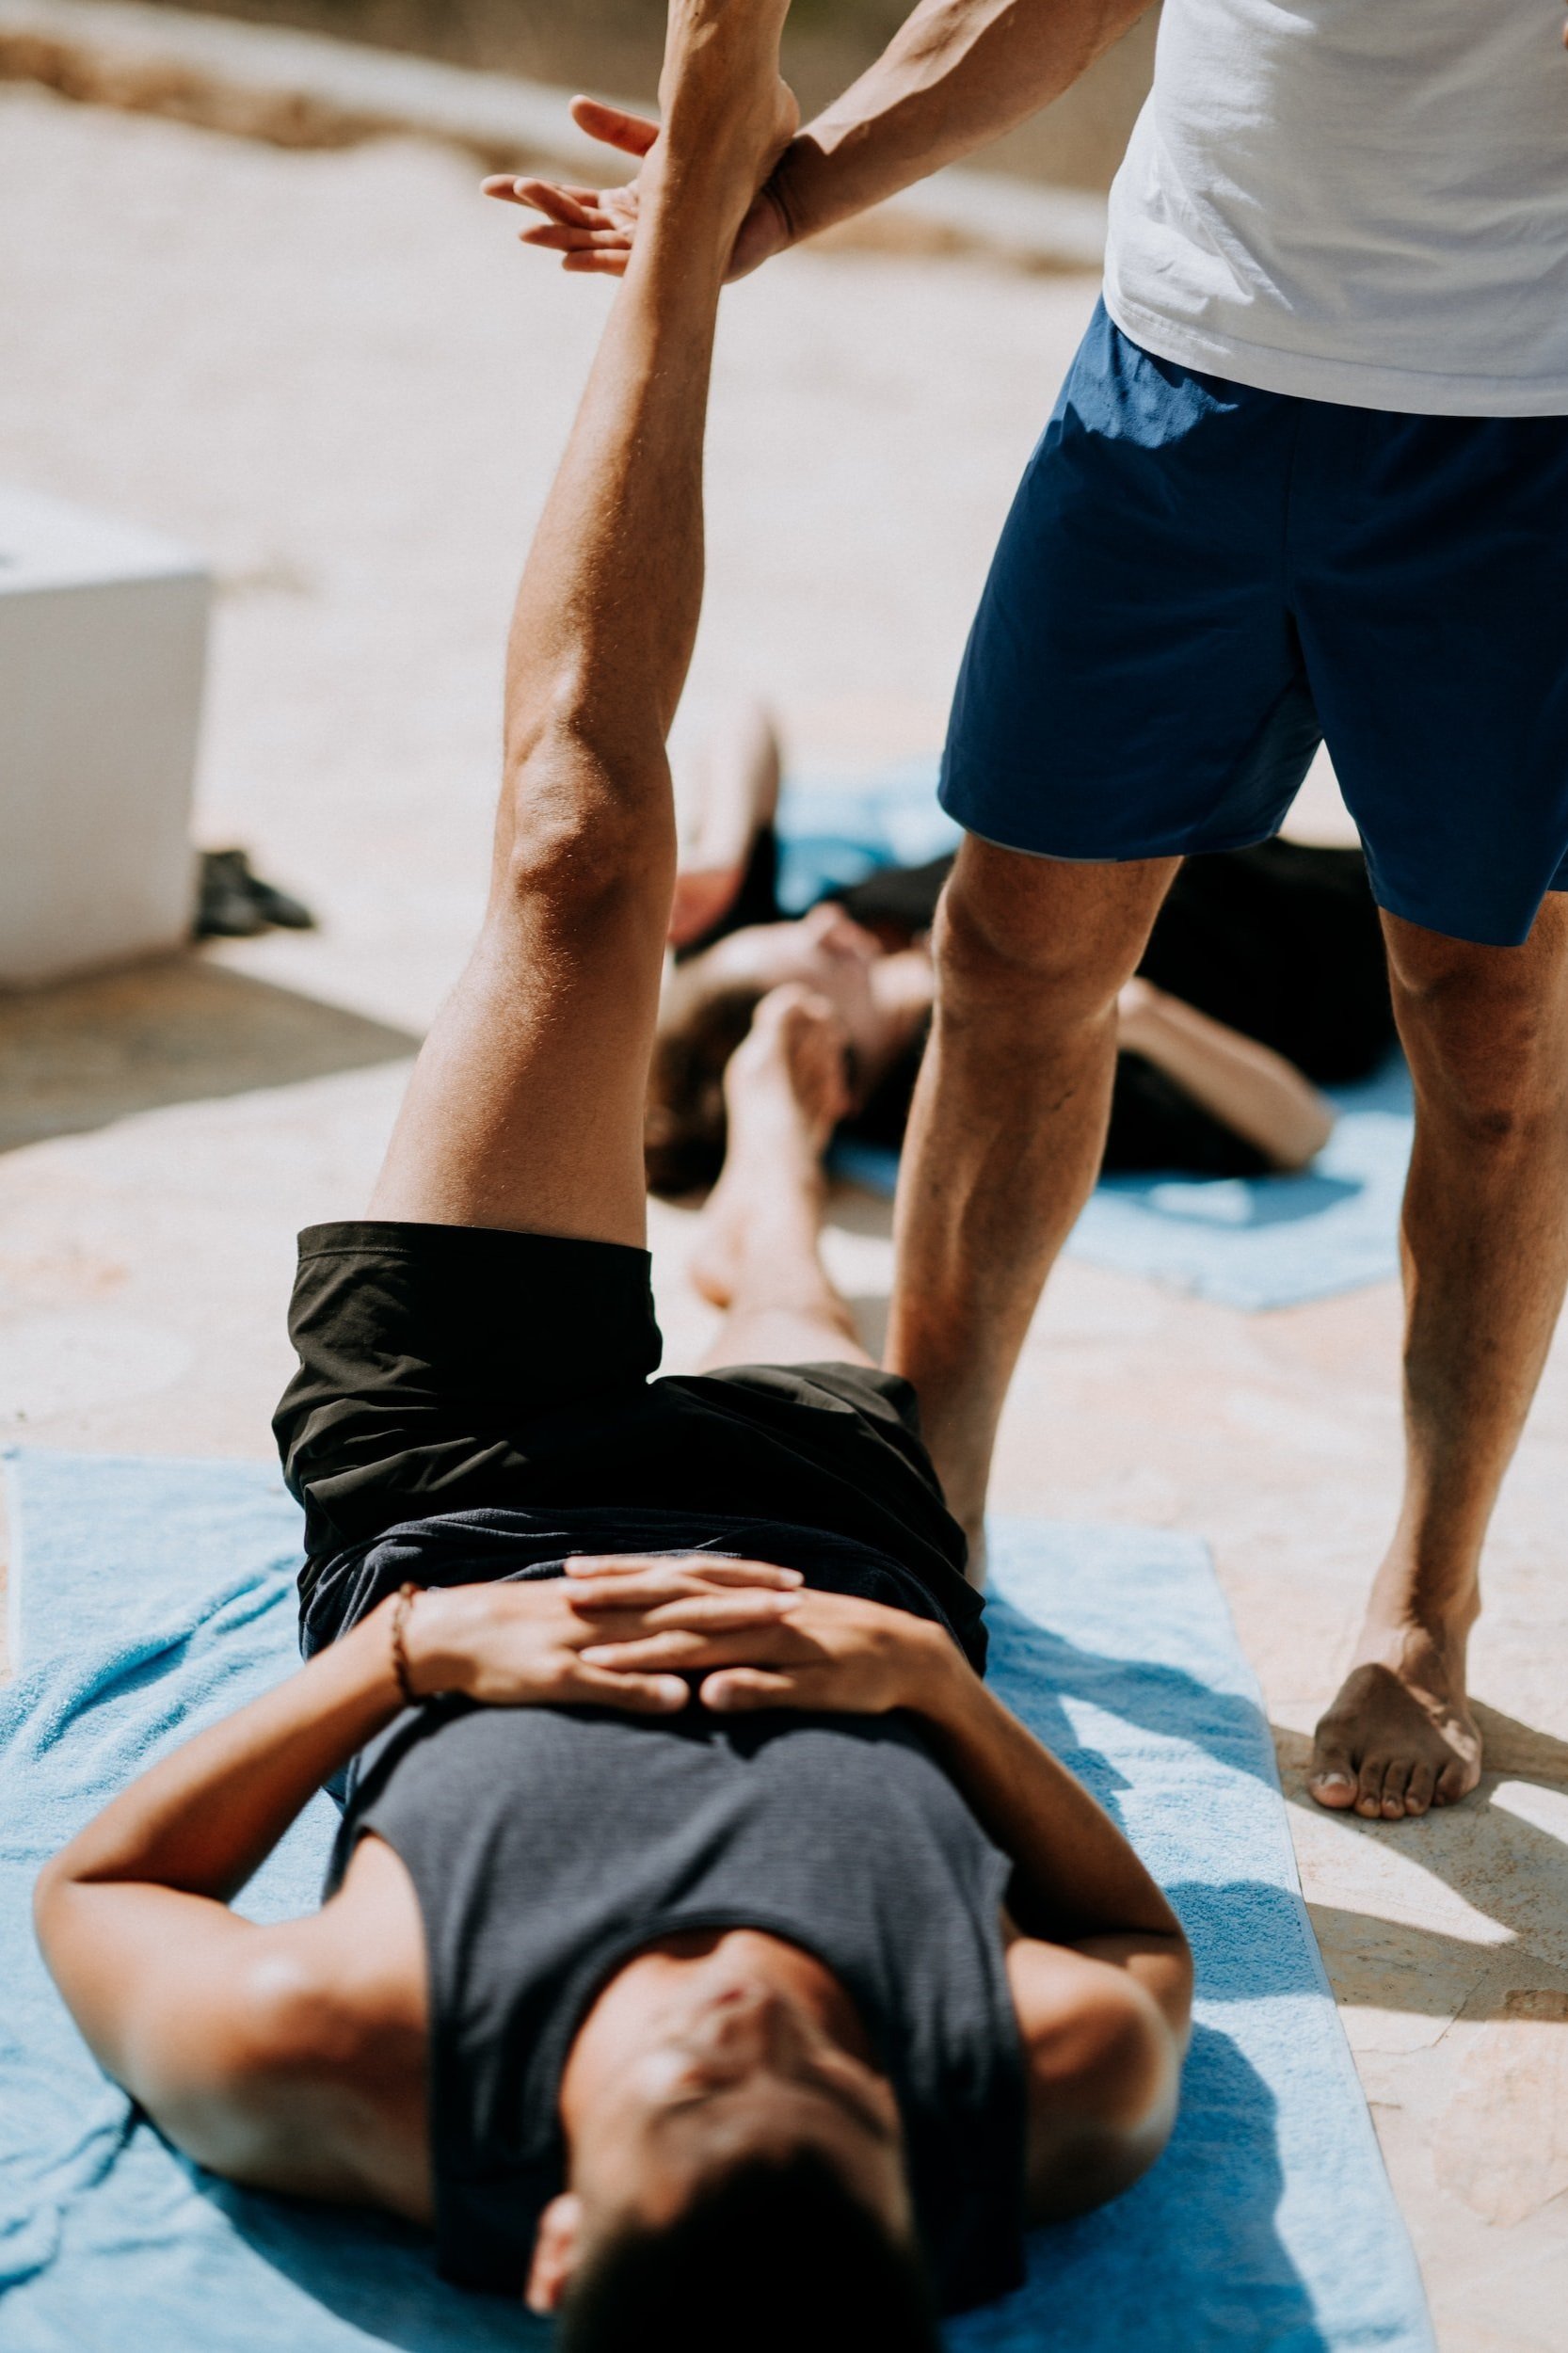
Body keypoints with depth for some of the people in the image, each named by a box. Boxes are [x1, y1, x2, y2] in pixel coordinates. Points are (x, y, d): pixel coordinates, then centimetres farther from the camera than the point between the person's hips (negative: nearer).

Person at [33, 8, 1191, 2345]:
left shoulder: (339, 2077, -42)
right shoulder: (1051, 2113, -40)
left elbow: (90, 1887, -20)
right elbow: (1146, 1957, -15)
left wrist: (406, 1646, -30)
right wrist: (928, 1671, -32)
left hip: (454, 1520, 0)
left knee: (576, 856, 4)